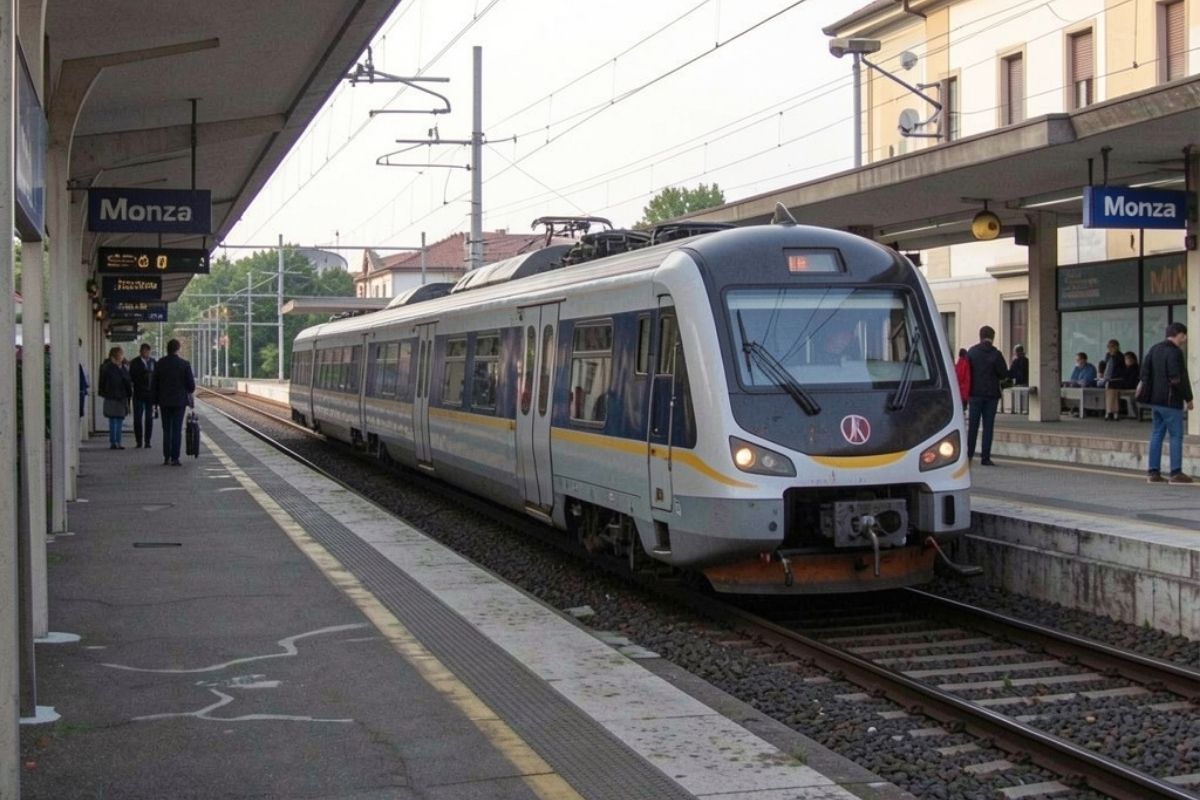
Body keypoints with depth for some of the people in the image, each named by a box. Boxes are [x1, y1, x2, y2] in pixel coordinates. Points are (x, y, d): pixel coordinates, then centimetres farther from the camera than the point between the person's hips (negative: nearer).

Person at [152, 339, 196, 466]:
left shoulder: (159, 364, -1)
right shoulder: (184, 364, -8)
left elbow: (153, 384, 2)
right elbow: (191, 385, -5)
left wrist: (155, 401, 11)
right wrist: (189, 392, 18)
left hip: (164, 402, 2)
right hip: (179, 401, -2)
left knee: (166, 430, 13)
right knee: (177, 430, 0)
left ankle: (166, 457, 15)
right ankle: (174, 458, -4)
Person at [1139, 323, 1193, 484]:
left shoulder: (1154, 349, 11)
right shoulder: (1174, 352, -15)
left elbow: (1145, 372, 13)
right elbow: (1178, 379, -18)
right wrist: (1188, 398, -10)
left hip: (1155, 400, 8)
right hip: (1170, 401, -8)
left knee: (1157, 434, 11)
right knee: (1176, 436, -2)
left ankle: (1153, 471, 11)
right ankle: (1176, 473, -3)